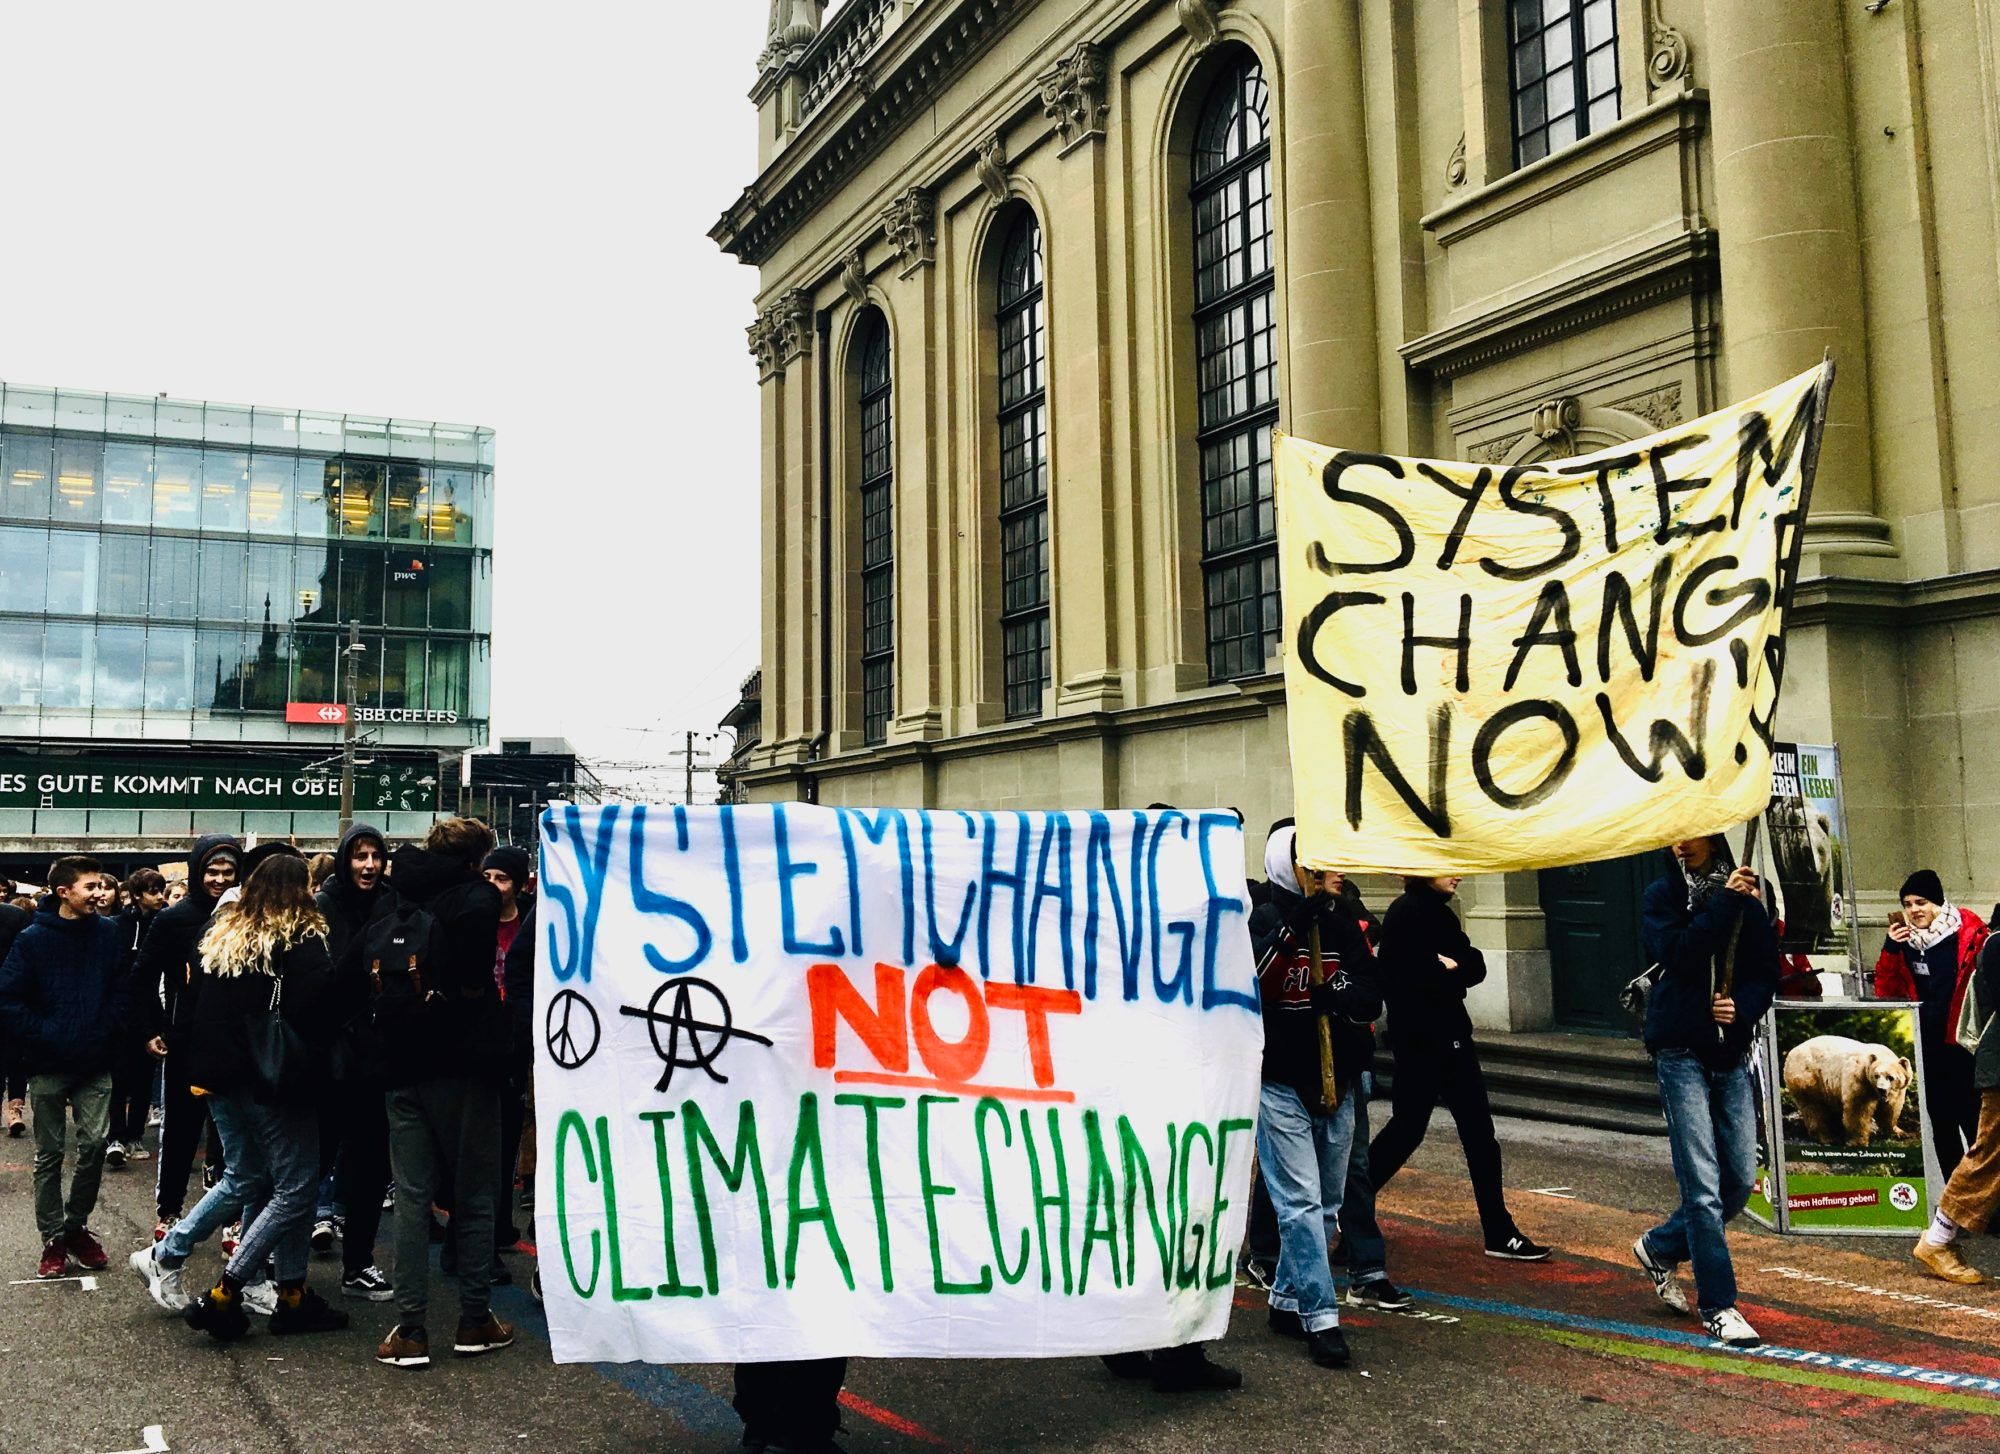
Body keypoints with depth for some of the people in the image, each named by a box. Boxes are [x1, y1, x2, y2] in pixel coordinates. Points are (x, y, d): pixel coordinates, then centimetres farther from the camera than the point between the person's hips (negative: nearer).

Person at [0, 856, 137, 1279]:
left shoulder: (108, 934, 2)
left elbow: (123, 990, 5)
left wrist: (109, 1031, -6)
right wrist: (41, 1037, -10)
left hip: (96, 1065, 2)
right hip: (49, 1067, -1)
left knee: (95, 1143, -2)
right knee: (50, 1153, 8)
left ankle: (76, 1225, 18)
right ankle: (53, 1238, 19)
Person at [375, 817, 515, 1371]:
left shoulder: (387, 915, 11)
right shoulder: (473, 896, -8)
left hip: (402, 1069, 5)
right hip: (461, 1067, -5)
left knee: (412, 1198, 7)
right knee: (474, 1195, 7)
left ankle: (410, 1331, 7)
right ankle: (475, 1321, 13)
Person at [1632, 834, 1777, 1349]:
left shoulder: (1748, 900, 7)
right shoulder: (1662, 896, 0)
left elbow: (1767, 973, 6)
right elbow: (1677, 953, -17)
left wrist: (1743, 1007, -13)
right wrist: (1724, 902, -18)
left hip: (1731, 1054, 4)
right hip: (1681, 1051, -4)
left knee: (1741, 1179, 8)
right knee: (1702, 1184, -6)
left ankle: (1660, 1247, 30)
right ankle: (1719, 1307, 2)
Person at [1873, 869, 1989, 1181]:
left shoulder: (1969, 930, -9)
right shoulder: (1904, 939, 4)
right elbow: (1885, 991, 5)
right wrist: (1890, 948, -7)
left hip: (1963, 1042, -5)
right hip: (1926, 1048, 5)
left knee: (1973, 1120, -2)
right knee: (1941, 1124, 12)